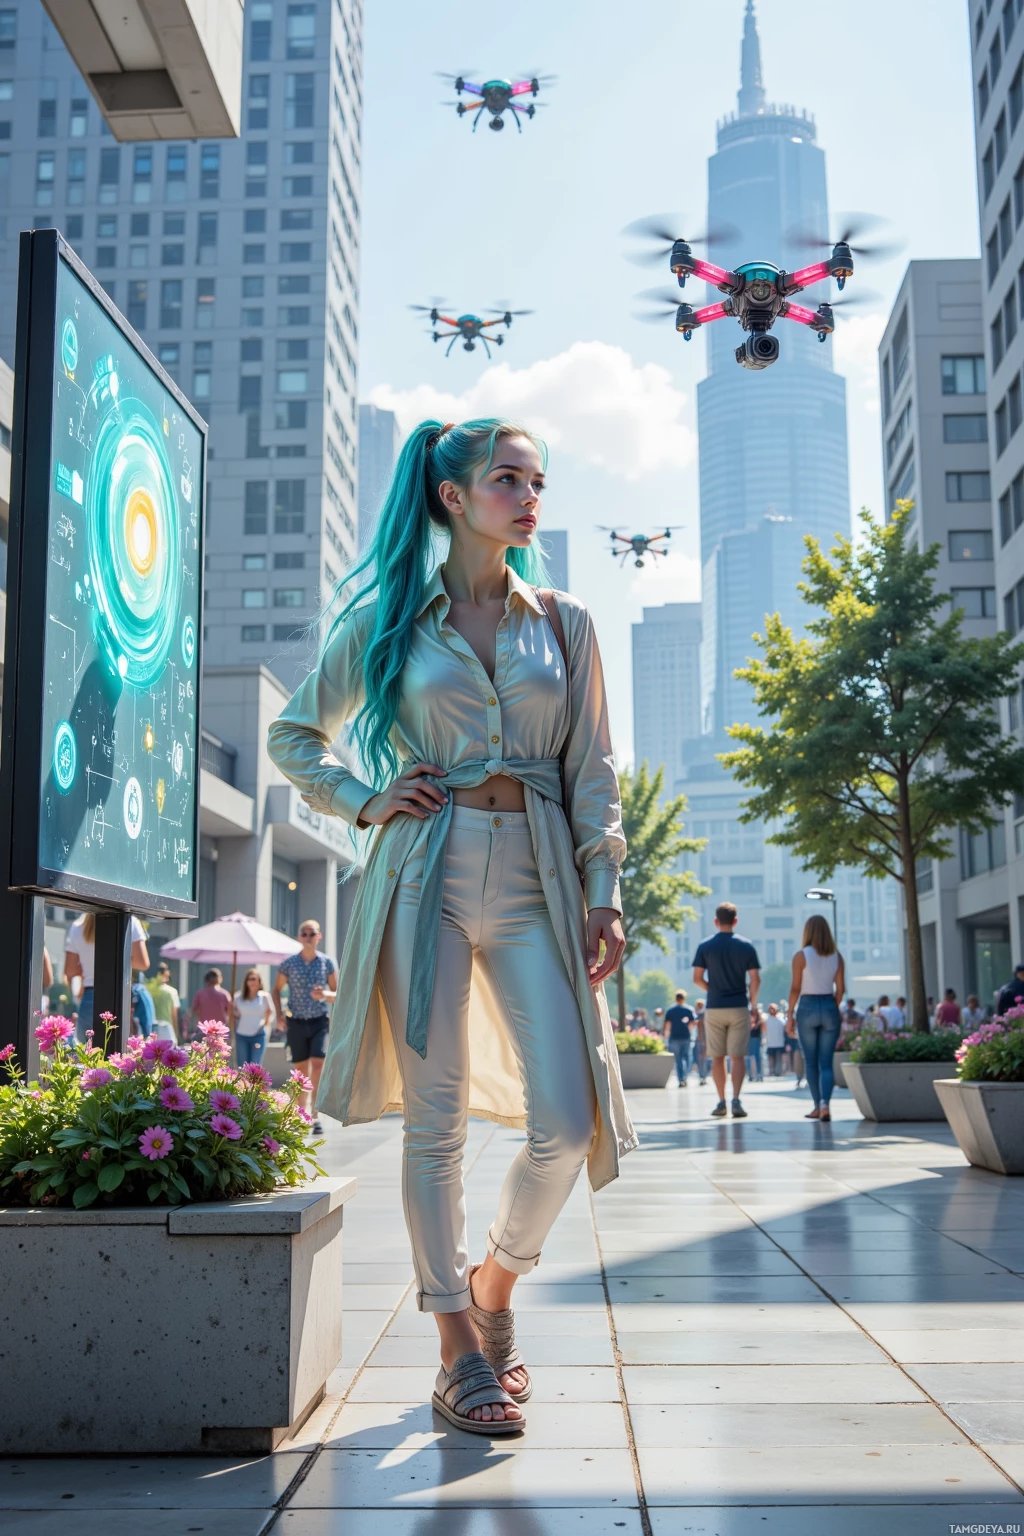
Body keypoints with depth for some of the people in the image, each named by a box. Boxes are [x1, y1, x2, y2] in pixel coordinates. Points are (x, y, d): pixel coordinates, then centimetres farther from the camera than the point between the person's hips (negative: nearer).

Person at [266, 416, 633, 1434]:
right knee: (435, 1118, -1)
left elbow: (591, 770, 10)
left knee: (566, 1121, -7)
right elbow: (294, 736, 16)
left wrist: (603, 891, 2)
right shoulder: (388, 620, 7)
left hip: (535, 880, 2)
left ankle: (496, 1280, 21)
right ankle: (460, 1346, 12)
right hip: (426, 871, -1)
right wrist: (365, 800, 1)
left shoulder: (563, 623, 12)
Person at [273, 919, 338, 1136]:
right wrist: (279, 1013, -2)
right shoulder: (288, 964, 2)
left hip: (320, 1021, -1)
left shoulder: (327, 963, 1)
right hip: (297, 1022, 1)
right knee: (301, 1070, 6)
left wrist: (325, 994, -17)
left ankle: (315, 1116, -12)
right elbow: (277, 989, 12)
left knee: (318, 1065, -15)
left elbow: (338, 994, 6)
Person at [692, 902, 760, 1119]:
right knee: (738, 1056, 0)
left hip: (714, 1008, 1)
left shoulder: (705, 946, -1)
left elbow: (697, 978, -2)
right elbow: (755, 979, -4)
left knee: (717, 1057, 8)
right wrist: (753, 1003, 9)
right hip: (739, 1007, 0)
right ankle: (736, 1100, -10)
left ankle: (721, 1101, 9)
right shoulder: (746, 946, -1)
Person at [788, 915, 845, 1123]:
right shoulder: (836, 956, 4)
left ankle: (818, 1106, 12)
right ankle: (825, 1103, -17)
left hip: (807, 1007, -2)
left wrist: (790, 1014, -1)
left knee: (811, 1062, 9)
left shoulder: (801, 956, -6)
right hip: (829, 1007, 3)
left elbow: (795, 989, -8)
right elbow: (840, 989, 4)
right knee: (826, 1062, 3)